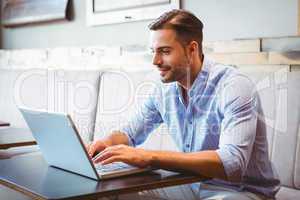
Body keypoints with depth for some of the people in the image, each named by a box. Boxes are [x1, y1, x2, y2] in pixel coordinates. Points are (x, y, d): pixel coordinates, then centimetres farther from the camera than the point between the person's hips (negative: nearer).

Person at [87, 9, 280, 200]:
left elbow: (232, 163, -35)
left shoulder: (234, 87, -22)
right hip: (192, 184, 6)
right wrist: (107, 142, -12)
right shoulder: (164, 90, -1)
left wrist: (149, 157, -37)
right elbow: (130, 133, 13)